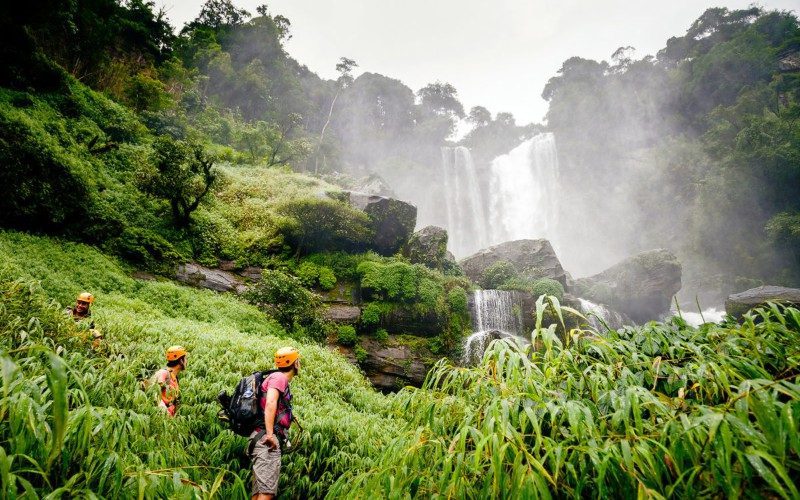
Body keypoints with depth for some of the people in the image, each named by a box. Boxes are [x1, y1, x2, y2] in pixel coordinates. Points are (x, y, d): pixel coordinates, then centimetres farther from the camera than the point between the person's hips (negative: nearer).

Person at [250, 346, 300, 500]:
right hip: (266, 438, -10)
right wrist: (270, 434, -27)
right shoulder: (279, 377, -6)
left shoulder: (279, 379, 24)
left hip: (263, 438, 10)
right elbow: (270, 404, -21)